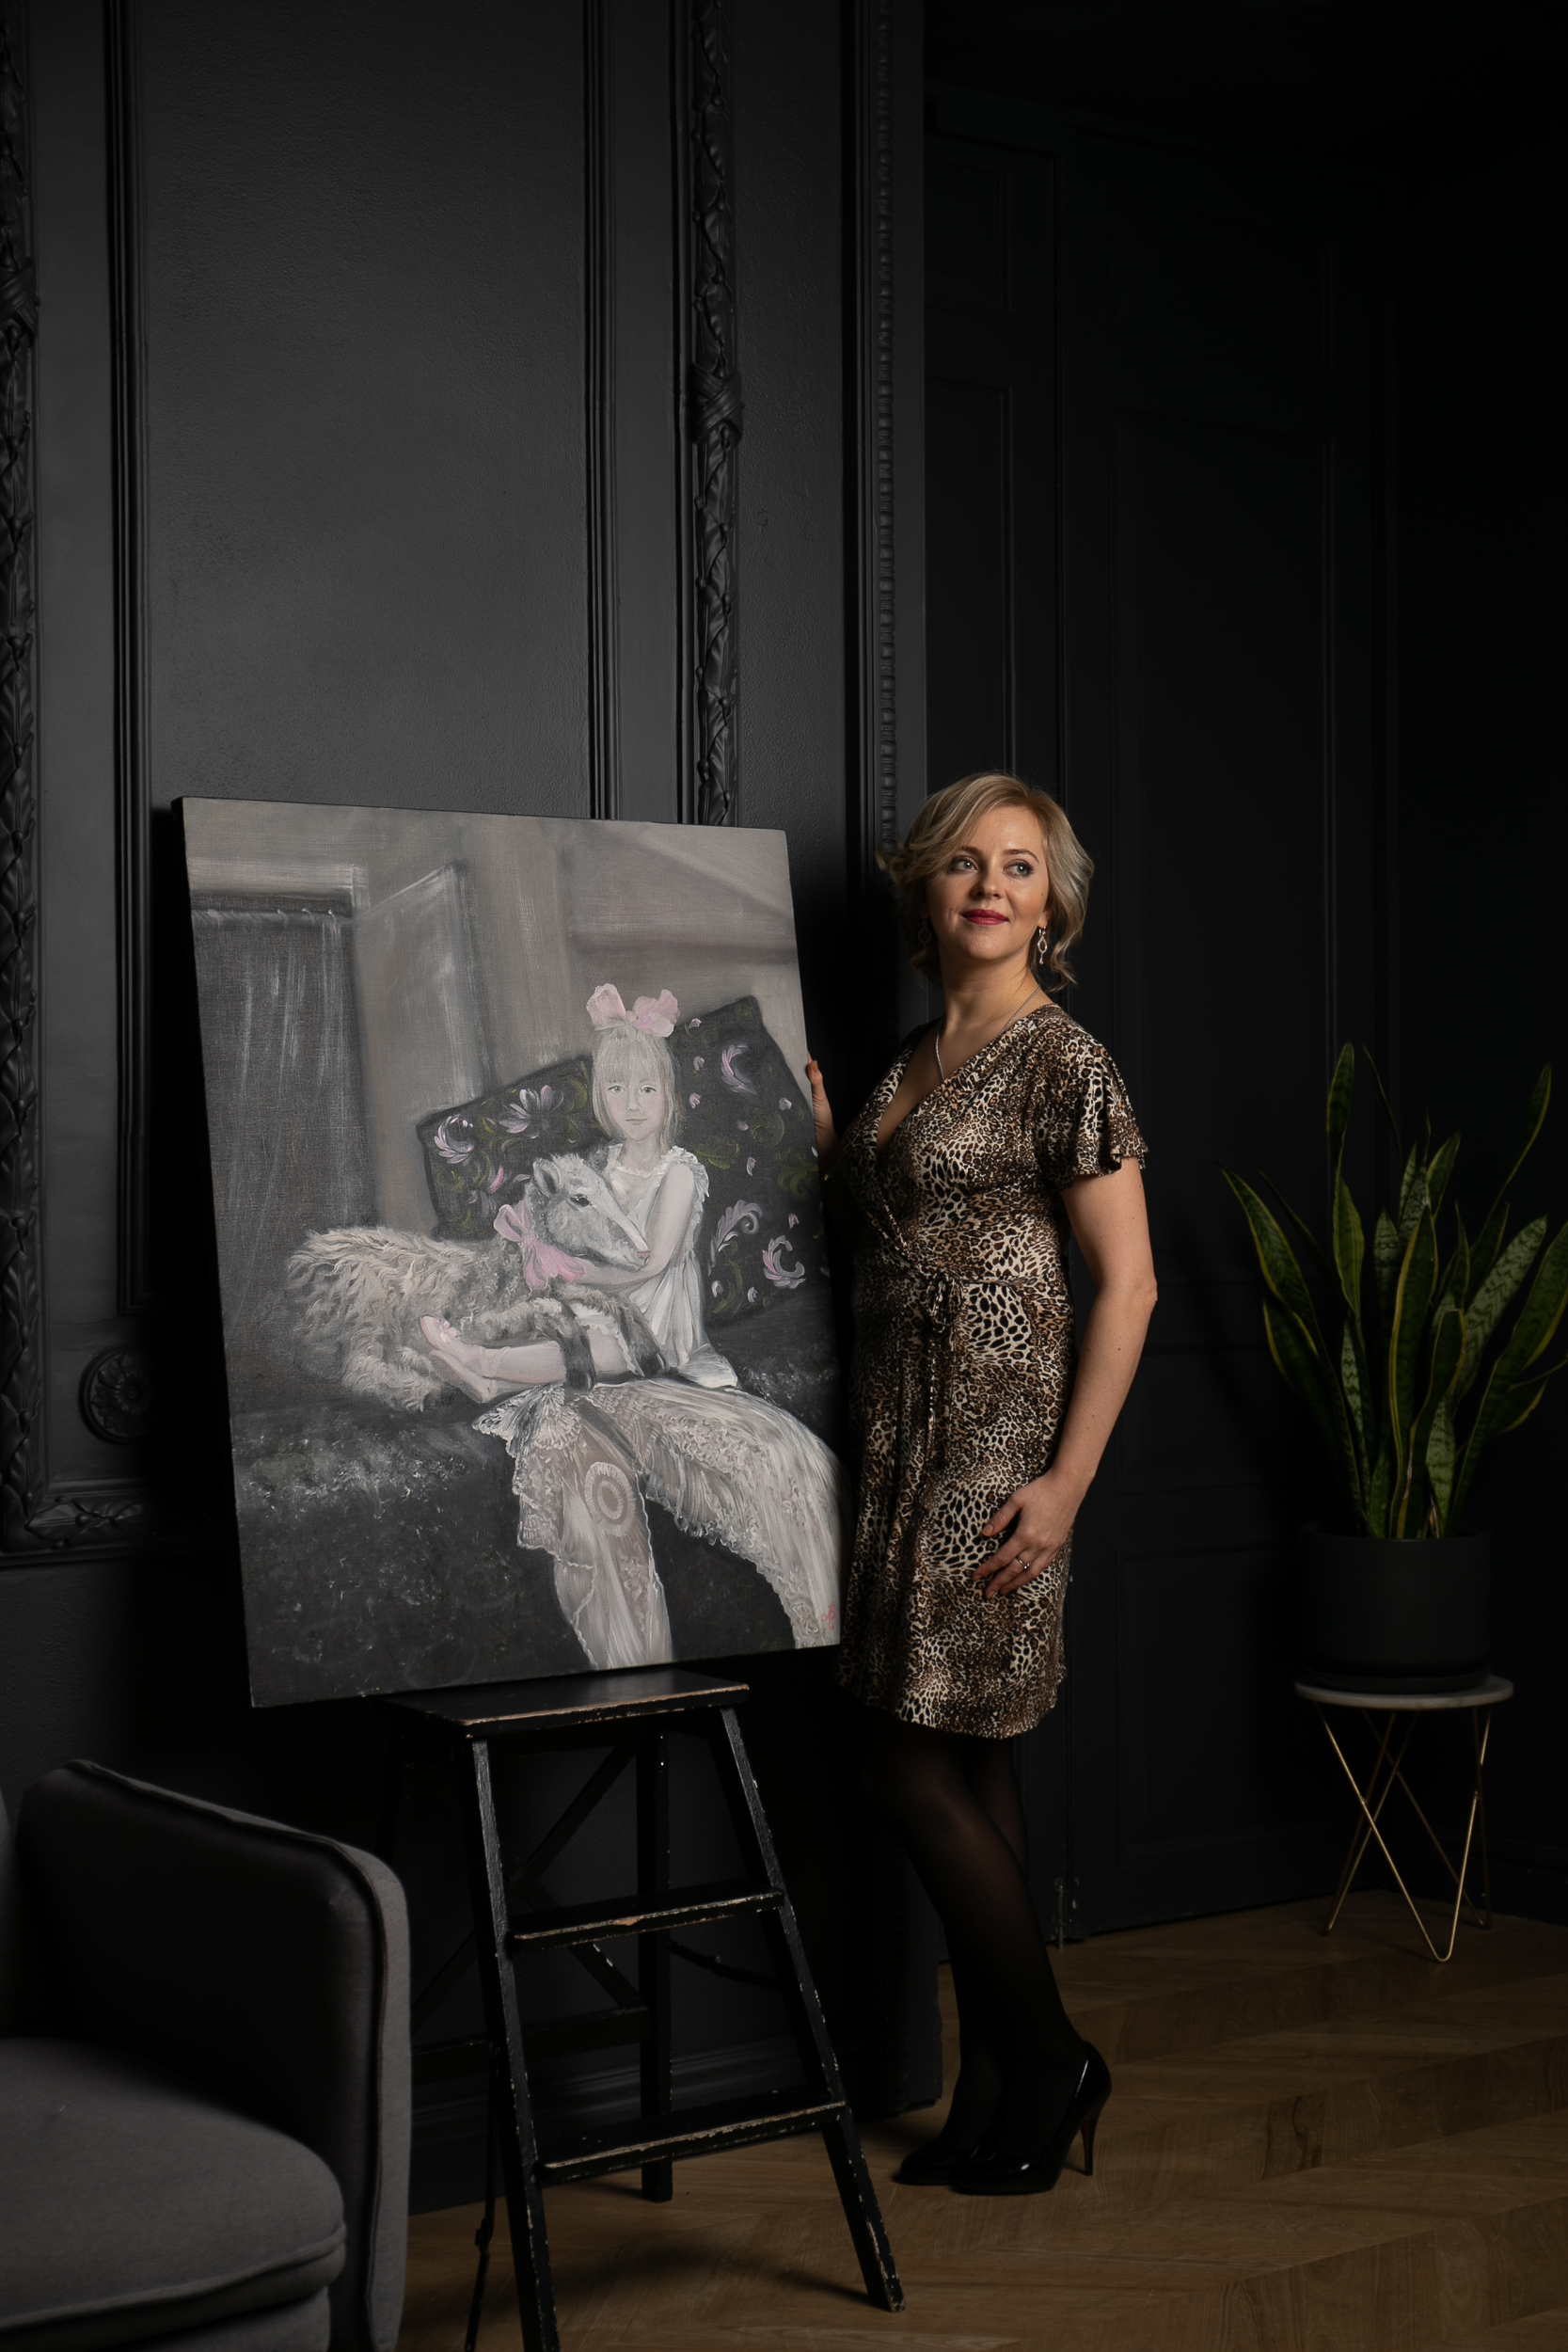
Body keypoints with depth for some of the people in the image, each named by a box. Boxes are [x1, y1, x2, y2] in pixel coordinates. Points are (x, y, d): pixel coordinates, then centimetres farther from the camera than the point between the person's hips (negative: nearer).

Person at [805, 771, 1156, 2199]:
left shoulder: (1064, 1062, -8)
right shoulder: (913, 1061, 15)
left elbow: (1127, 1285, -11)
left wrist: (1067, 1480, -17)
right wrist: (821, 1132, 8)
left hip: (994, 1445, -8)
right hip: (900, 1439, 8)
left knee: (918, 1766, -6)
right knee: (968, 1773, 10)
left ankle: (1049, 2066, 10)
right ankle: (997, 2101, 19)